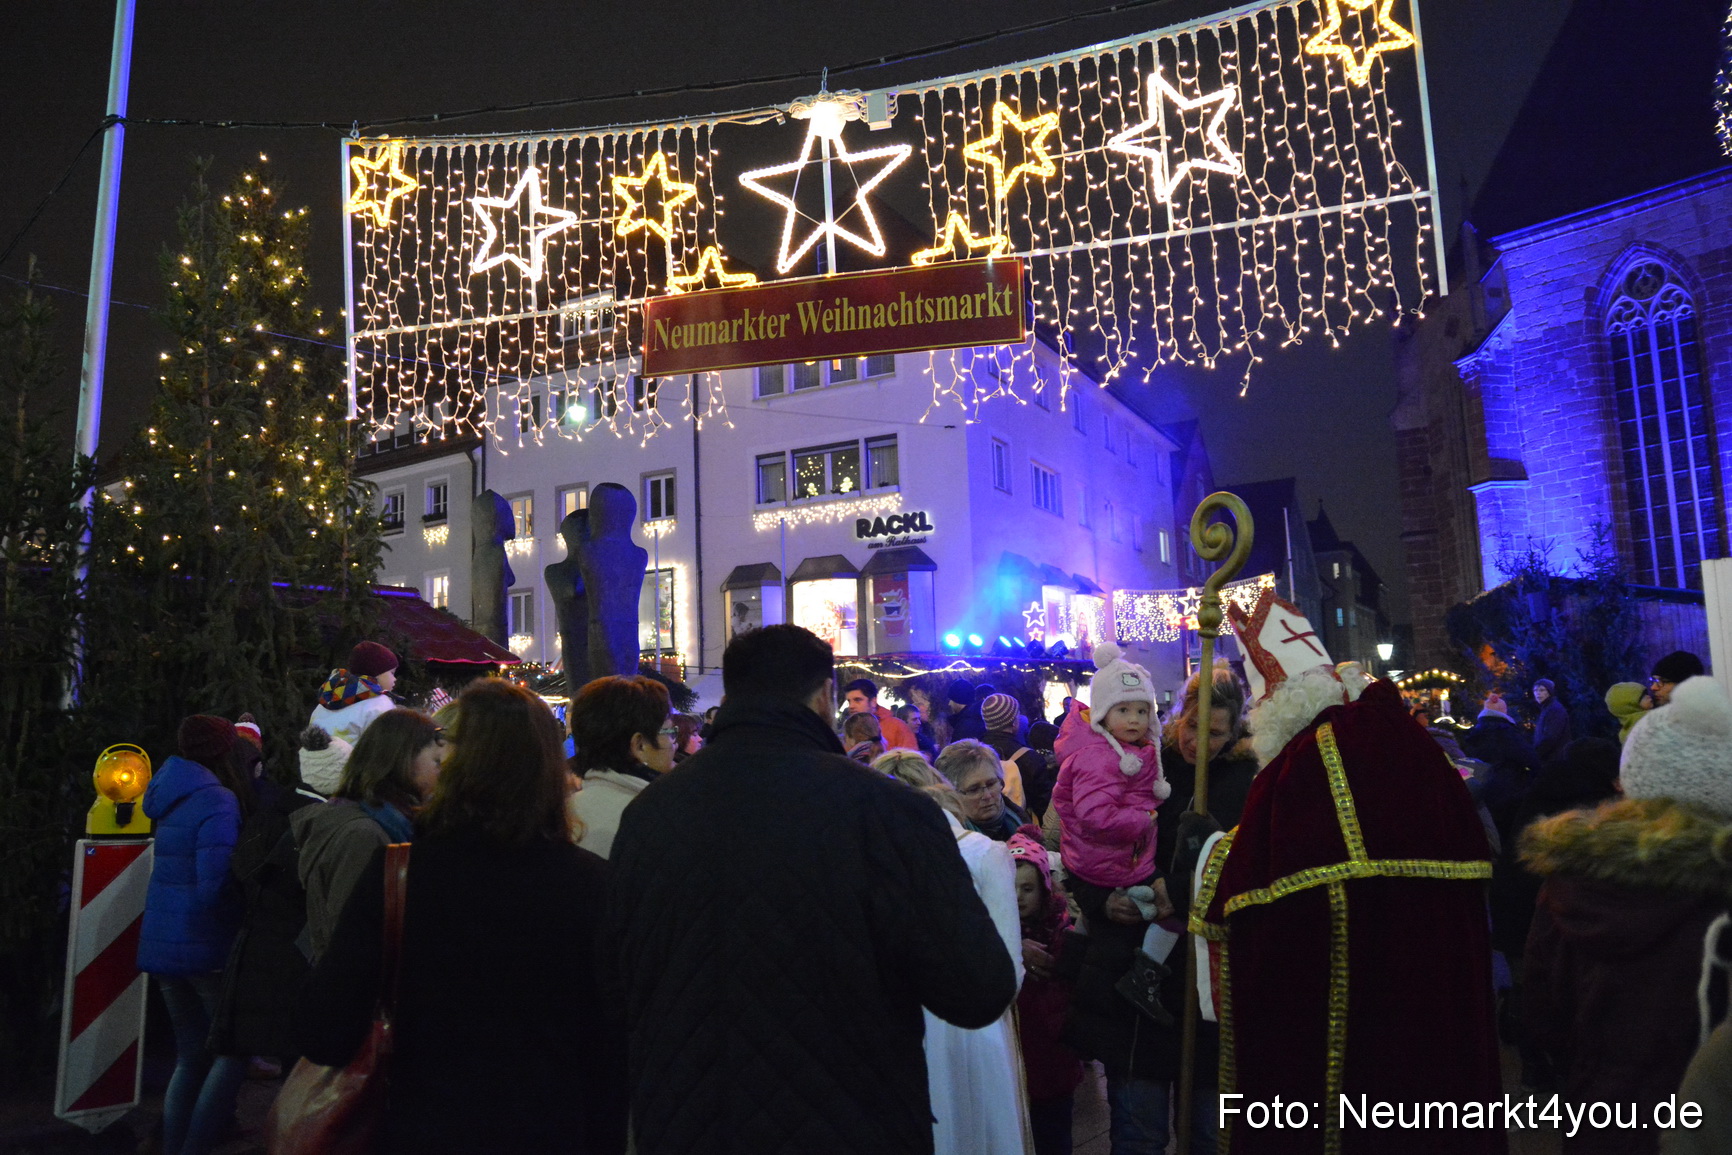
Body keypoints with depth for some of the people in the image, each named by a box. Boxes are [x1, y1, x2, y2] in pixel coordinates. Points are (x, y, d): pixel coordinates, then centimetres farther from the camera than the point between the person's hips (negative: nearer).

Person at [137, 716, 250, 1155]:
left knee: (191, 1056, 17)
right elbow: (216, 885, -23)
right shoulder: (218, 803, -17)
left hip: (163, 943, 8)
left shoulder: (172, 798, 9)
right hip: (206, 945, -8)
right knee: (233, 1050, 4)